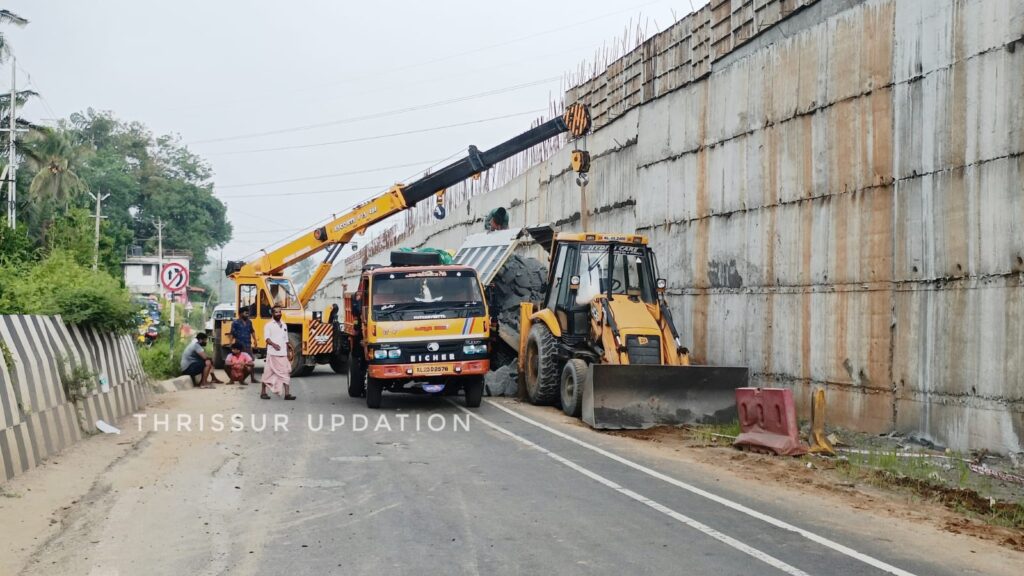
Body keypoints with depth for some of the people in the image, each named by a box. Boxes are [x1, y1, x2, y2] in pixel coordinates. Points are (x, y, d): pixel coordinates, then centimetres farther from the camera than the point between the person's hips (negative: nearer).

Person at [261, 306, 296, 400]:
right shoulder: (269, 325, -1)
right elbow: (266, 338, -12)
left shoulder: (284, 325, 16)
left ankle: (287, 394, -8)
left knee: (286, 373, -4)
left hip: (283, 354, 5)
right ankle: (263, 392, 14)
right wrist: (273, 344, -30)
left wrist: (287, 353, 15)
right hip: (272, 353, -5)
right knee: (268, 373, 2)